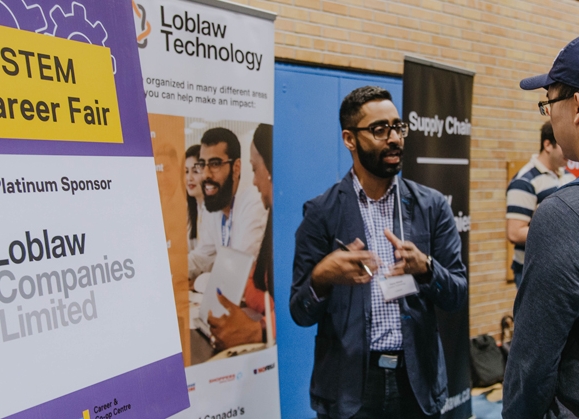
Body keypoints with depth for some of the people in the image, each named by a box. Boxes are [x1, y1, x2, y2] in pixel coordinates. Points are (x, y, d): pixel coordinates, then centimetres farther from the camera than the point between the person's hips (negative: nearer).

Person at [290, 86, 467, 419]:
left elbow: (457, 295, 1)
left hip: (417, 381, 2)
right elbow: (301, 313, -4)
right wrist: (322, 277, -25)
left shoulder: (432, 206, 1)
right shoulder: (321, 212, -5)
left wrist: (425, 266, -19)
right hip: (348, 385, -2)